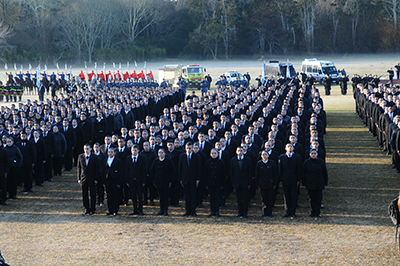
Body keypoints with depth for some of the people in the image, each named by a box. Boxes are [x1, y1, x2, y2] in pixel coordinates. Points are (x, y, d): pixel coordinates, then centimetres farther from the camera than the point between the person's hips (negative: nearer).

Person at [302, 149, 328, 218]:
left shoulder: (321, 162, 1)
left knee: (318, 198, 1)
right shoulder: (306, 162, 0)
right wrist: (304, 183, 1)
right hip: (310, 184, 0)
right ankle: (313, 212, 14)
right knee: (312, 198, 5)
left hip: (319, 184, 0)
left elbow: (325, 173, 7)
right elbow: (303, 173, 4)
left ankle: (318, 212, 10)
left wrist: (325, 182, 4)